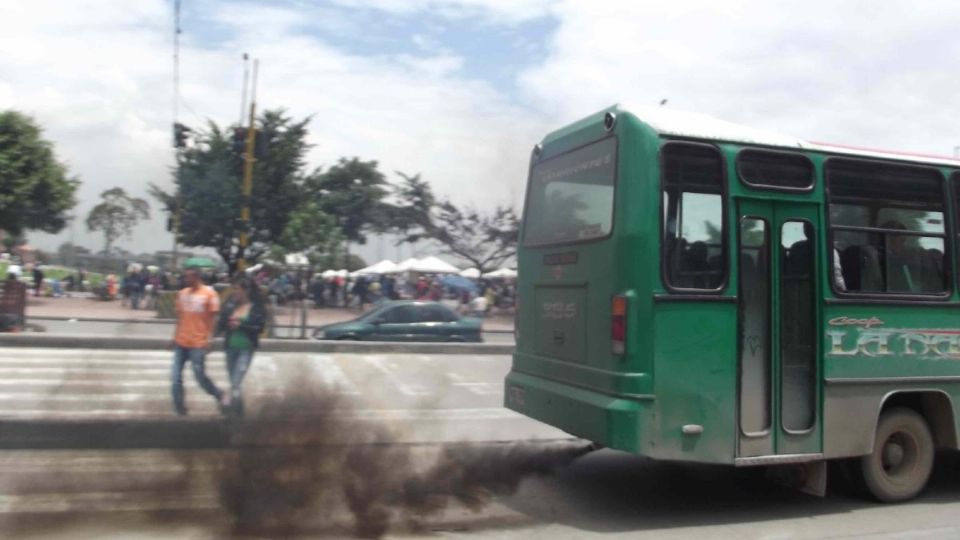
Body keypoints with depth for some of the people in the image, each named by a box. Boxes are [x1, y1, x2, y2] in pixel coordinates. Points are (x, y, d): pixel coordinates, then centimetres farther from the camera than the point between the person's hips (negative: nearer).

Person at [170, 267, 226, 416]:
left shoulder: (209, 293, -8)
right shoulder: (182, 293, 8)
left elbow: (212, 319, -7)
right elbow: (180, 316, 14)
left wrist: (208, 339, -12)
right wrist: (175, 336, 13)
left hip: (198, 343, -5)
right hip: (180, 342, 5)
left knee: (200, 376, -1)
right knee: (176, 377, 4)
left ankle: (219, 395, 23)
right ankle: (179, 408, 15)